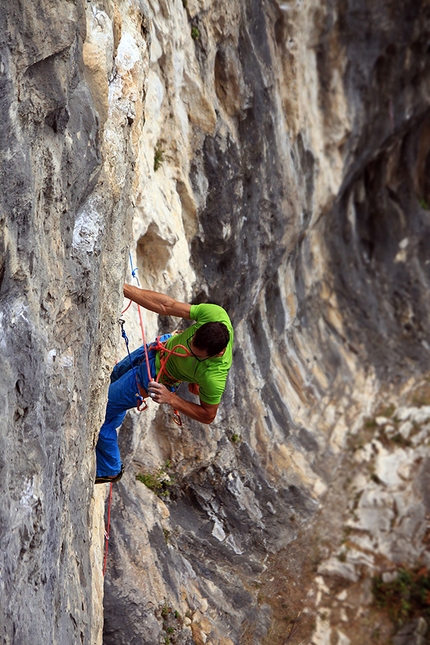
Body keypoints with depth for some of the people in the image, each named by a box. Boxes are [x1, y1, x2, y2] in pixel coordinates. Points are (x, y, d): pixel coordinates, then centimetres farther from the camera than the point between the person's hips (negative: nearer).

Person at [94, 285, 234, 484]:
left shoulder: (214, 377, -43)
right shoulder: (215, 314, -36)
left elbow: (208, 416, -26)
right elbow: (167, 306, -25)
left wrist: (171, 399, -35)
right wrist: (125, 289, -27)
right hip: (163, 345, 6)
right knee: (116, 376, 34)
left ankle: (108, 471, 32)